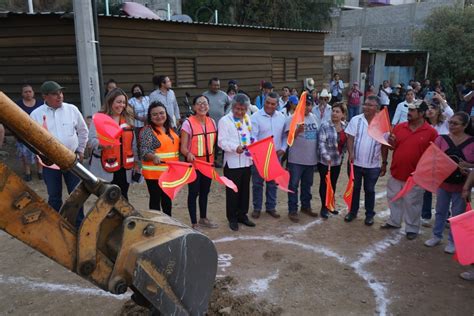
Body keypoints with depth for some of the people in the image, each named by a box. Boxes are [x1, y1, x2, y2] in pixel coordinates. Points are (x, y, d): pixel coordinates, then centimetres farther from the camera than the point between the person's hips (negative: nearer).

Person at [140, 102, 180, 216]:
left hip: (170, 172, 7)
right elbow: (144, 151, -21)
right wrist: (154, 157, -40)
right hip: (155, 172, -7)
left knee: (168, 199, 19)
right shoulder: (147, 131, -12)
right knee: (156, 199, 4)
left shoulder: (170, 128, 11)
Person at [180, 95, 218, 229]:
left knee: (205, 191, 18)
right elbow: (183, 147, -17)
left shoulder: (212, 122, 3)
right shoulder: (188, 123, -15)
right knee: (193, 192, 4)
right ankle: (194, 223, 17)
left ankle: (203, 218, 36)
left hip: (208, 163, 6)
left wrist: (213, 158, 11)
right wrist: (189, 154, -36)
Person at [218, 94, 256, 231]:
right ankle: (232, 218, 17)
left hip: (246, 161, 6)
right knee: (233, 191, 3)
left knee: (245, 190, 14)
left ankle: (242, 215, 29)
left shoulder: (248, 119, 12)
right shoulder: (224, 120, -8)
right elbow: (222, 141, -16)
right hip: (232, 162, -6)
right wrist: (235, 147, -30)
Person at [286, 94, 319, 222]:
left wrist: (318, 153, 17)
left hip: (311, 159, 6)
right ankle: (292, 210, 10)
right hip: (296, 159, -6)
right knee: (293, 185, 2)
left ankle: (306, 206, 33)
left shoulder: (314, 118, 9)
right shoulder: (293, 118, -11)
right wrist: (298, 130, -38)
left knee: (307, 185, 18)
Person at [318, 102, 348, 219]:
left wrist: (342, 155, 9)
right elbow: (321, 143, -19)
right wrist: (326, 157, -25)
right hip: (325, 161, -5)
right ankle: (324, 207, 17)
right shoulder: (325, 126, -15)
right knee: (324, 183, 5)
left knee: (333, 183, 16)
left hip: (338, 161, 5)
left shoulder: (345, 126, 3)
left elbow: (346, 142, 13)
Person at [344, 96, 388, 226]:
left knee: (369, 190, 12)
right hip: (355, 162, 1)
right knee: (355, 188, 13)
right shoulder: (355, 120, -5)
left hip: (373, 165, 0)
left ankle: (369, 214, 27)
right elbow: (350, 138, -6)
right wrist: (350, 154, -21)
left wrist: (384, 163, 3)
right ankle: (353, 211, 30)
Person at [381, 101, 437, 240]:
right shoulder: (399, 127, 0)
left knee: (412, 203, 10)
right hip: (396, 173, 4)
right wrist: (391, 143, -13)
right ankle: (394, 221, 39)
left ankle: (412, 228, 27)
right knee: (394, 199, 19)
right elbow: (391, 146, 8)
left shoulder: (431, 132, -10)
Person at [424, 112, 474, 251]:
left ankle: (453, 241, 26)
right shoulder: (441, 139, -5)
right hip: (443, 182, 2)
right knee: (440, 211, 16)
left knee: (458, 214, 10)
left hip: (462, 185, -2)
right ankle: (437, 236, 32)